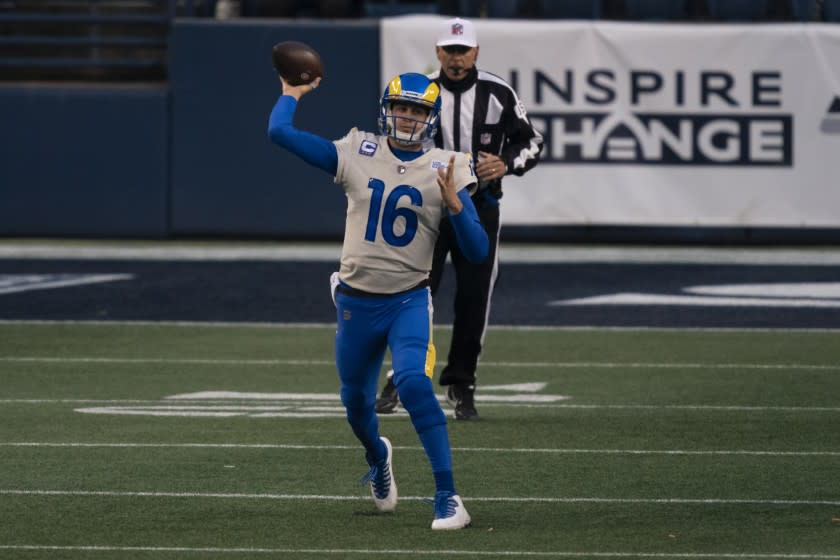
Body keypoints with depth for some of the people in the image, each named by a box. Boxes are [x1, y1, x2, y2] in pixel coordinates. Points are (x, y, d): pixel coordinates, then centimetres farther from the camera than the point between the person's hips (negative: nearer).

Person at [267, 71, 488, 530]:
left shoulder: (445, 170, -6)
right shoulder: (357, 154, -3)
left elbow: (477, 252, -10)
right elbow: (279, 132, -5)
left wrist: (453, 202, -23)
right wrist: (292, 93, 10)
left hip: (409, 300, -3)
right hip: (357, 301, 3)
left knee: (413, 384, -26)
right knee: (356, 401, 17)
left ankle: (447, 497, -22)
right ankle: (377, 457, 53)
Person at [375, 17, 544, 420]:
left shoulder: (498, 94, -1)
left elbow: (531, 142, 6)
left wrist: (505, 164, -13)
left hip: (479, 208, 0)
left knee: (474, 297, 1)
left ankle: (460, 385, 12)